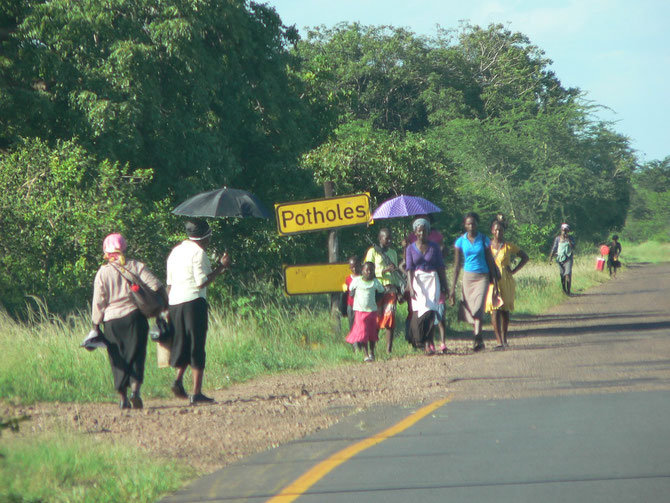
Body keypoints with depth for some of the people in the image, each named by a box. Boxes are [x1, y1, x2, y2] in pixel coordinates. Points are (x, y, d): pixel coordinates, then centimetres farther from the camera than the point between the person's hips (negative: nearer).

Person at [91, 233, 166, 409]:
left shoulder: (103, 273, -2)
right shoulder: (136, 266, 1)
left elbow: (98, 302, -2)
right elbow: (156, 286, -7)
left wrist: (96, 325, 5)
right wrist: (166, 305, 4)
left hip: (112, 321, 0)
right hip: (135, 316, 0)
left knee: (119, 361, 8)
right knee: (136, 356, 4)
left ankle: (123, 399, 7)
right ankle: (135, 390, -17)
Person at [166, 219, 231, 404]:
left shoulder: (175, 251, 16)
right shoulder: (198, 252, -7)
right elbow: (201, 283, -14)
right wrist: (221, 268, -8)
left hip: (174, 302, 7)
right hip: (193, 301, -7)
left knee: (182, 343, 17)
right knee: (197, 347, -3)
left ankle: (179, 379, -5)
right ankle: (196, 393, -6)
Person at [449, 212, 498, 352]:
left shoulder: (484, 240, 1)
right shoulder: (460, 241, 4)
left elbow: (490, 262, 5)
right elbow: (457, 266, 6)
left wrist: (495, 284, 3)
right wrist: (453, 289, 3)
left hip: (482, 277, -2)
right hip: (468, 277, 2)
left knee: (478, 307, -19)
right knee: (469, 309, 2)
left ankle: (477, 338, -28)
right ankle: (480, 340, 16)